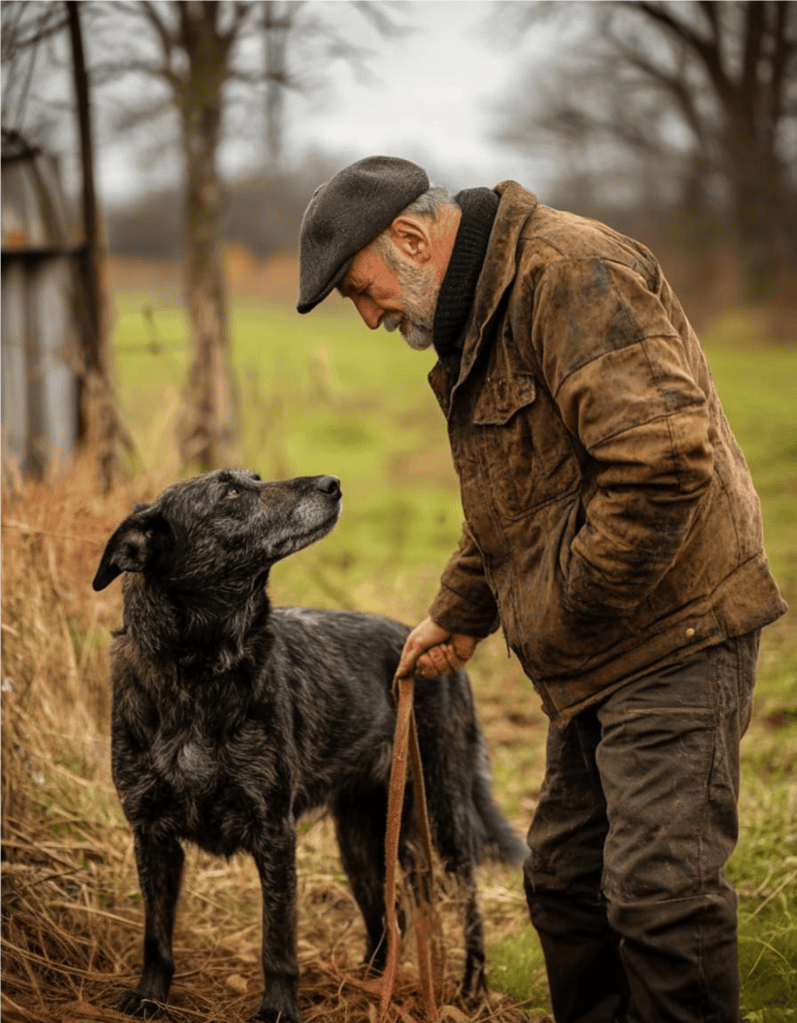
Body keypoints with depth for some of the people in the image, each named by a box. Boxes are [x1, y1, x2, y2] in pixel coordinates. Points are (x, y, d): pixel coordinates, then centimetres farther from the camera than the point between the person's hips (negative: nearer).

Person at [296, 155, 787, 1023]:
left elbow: (664, 455, -27)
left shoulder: (568, 273, -17)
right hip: (595, 662, 10)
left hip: (672, 636, -10)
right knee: (563, 880, 14)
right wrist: (457, 616, 24)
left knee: (660, 888, -12)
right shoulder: (474, 318, 16)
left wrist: (579, 604, -19)